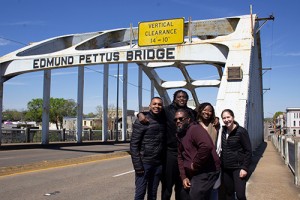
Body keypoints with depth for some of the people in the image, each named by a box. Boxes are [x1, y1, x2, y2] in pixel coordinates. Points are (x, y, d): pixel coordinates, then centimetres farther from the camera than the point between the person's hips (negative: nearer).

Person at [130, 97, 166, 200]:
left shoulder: (163, 121, 7)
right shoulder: (141, 122, -7)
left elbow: (164, 142, 12)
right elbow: (134, 144, -10)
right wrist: (137, 165, -15)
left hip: (158, 164, 5)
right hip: (144, 163, -4)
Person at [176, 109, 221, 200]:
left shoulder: (195, 129, -16)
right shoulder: (180, 134, 14)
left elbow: (206, 146, -34)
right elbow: (180, 157, 15)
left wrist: (195, 165, -22)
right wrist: (184, 177, 4)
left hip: (207, 171, -10)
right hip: (193, 173, 10)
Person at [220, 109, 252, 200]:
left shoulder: (241, 131, -12)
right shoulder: (223, 131, 4)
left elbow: (248, 151, -10)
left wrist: (244, 168, -16)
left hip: (238, 167, -5)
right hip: (225, 168, 5)